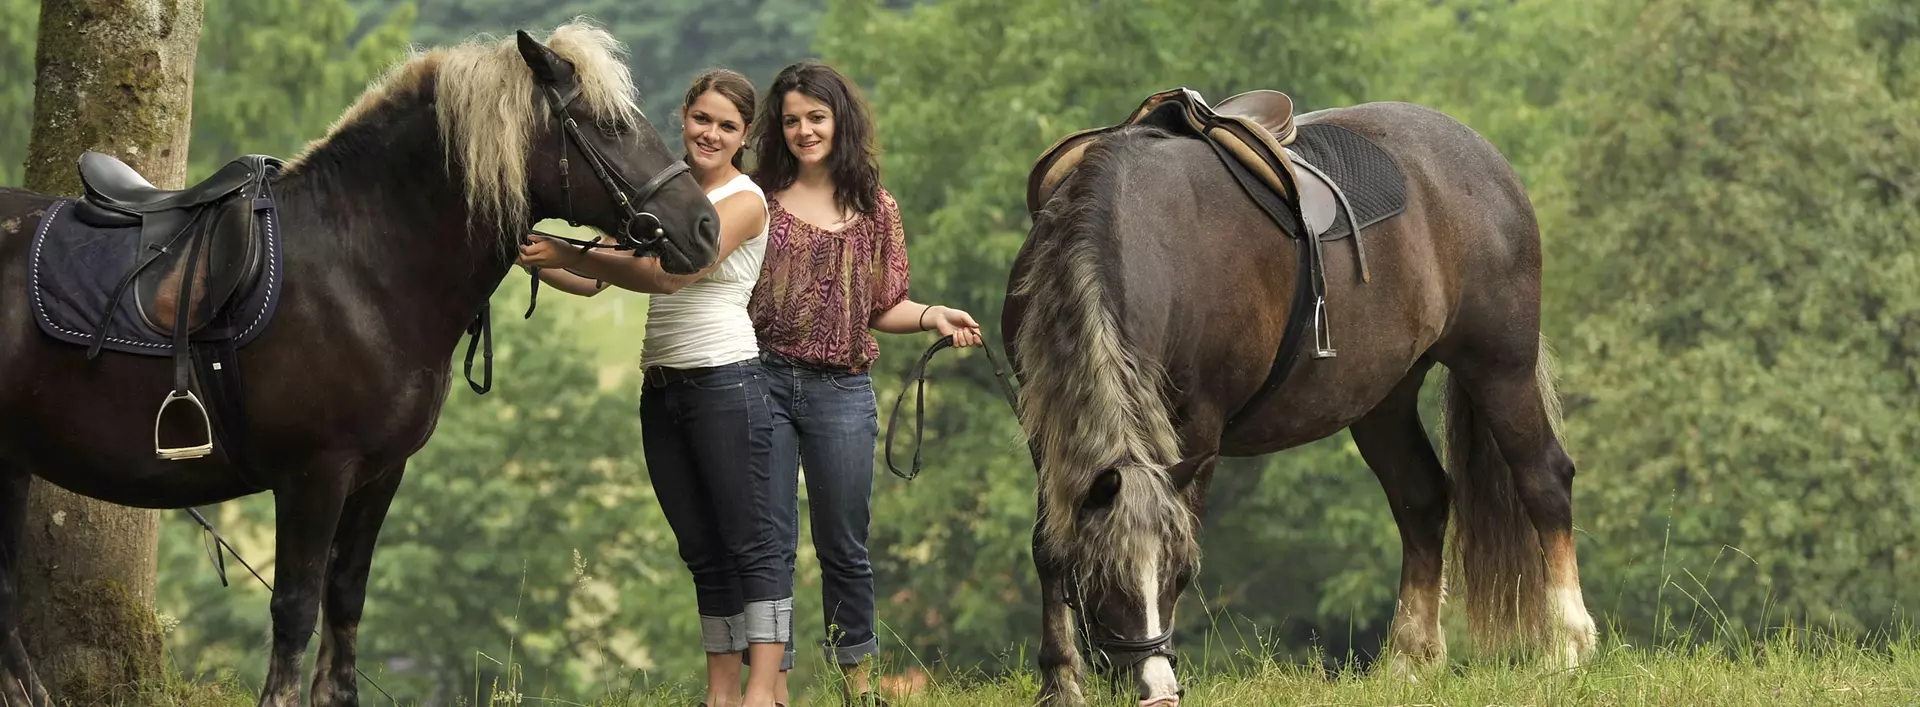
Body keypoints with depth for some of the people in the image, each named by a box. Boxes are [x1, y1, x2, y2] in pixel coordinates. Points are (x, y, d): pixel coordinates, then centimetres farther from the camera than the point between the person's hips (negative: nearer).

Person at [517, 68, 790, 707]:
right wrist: (539, 263, -6)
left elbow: (669, 272, -20)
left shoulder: (745, 201, -8)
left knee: (752, 544, -6)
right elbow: (593, 280, 12)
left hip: (725, 381, -7)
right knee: (702, 551, 9)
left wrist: (571, 255, -21)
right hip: (661, 386, 7)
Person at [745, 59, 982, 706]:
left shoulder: (874, 209, 9)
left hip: (842, 391, 1)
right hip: (764, 380, -1)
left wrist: (931, 316, -4)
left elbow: (883, 307, 12)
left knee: (843, 545, 8)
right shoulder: (760, 199, 3)